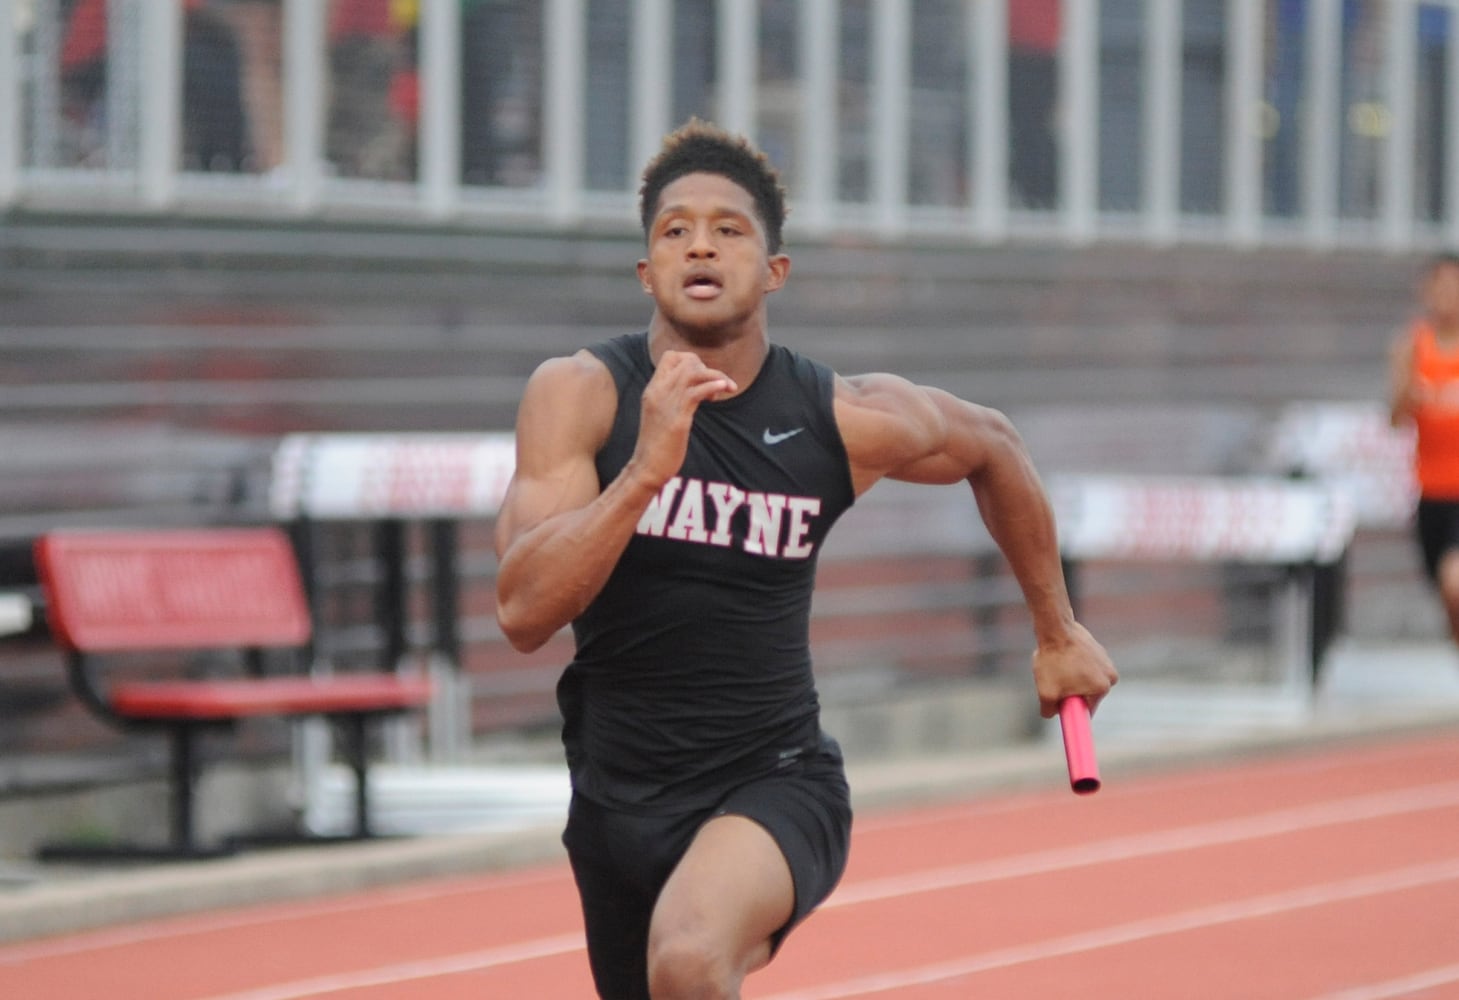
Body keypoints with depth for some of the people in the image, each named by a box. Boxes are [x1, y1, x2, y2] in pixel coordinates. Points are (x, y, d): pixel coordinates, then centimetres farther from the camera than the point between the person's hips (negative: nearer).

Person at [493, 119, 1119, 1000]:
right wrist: (645, 470, -32)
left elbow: (992, 446, 16)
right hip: (618, 796, 2)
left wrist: (1058, 633, 24)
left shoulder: (847, 421, -7)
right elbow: (524, 612, -21)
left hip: (776, 785, -2)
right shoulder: (580, 395, -10)